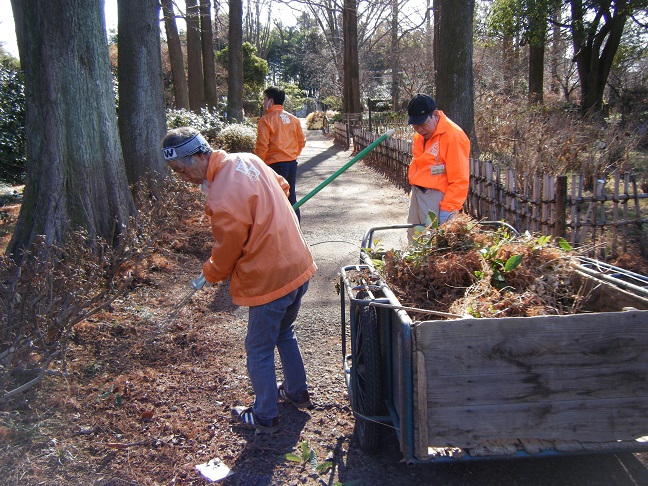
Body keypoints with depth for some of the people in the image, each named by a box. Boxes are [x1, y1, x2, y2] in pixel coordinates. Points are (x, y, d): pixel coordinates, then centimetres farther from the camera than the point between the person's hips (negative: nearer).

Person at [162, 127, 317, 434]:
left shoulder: (223, 200, -26)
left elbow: (226, 251, -12)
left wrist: (209, 275, 8)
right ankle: (297, 392, 45)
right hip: (298, 266, 9)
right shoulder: (247, 160, 0)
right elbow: (281, 187, 17)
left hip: (270, 280, -9)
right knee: (284, 333, 28)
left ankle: (265, 418, 28)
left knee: (259, 351, 11)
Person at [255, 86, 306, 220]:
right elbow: (302, 141, 13)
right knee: (291, 196, 16)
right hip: (292, 163, 7)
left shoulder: (265, 120, -11)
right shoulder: (293, 119, 8)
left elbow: (262, 146, -15)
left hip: (275, 165, -7)